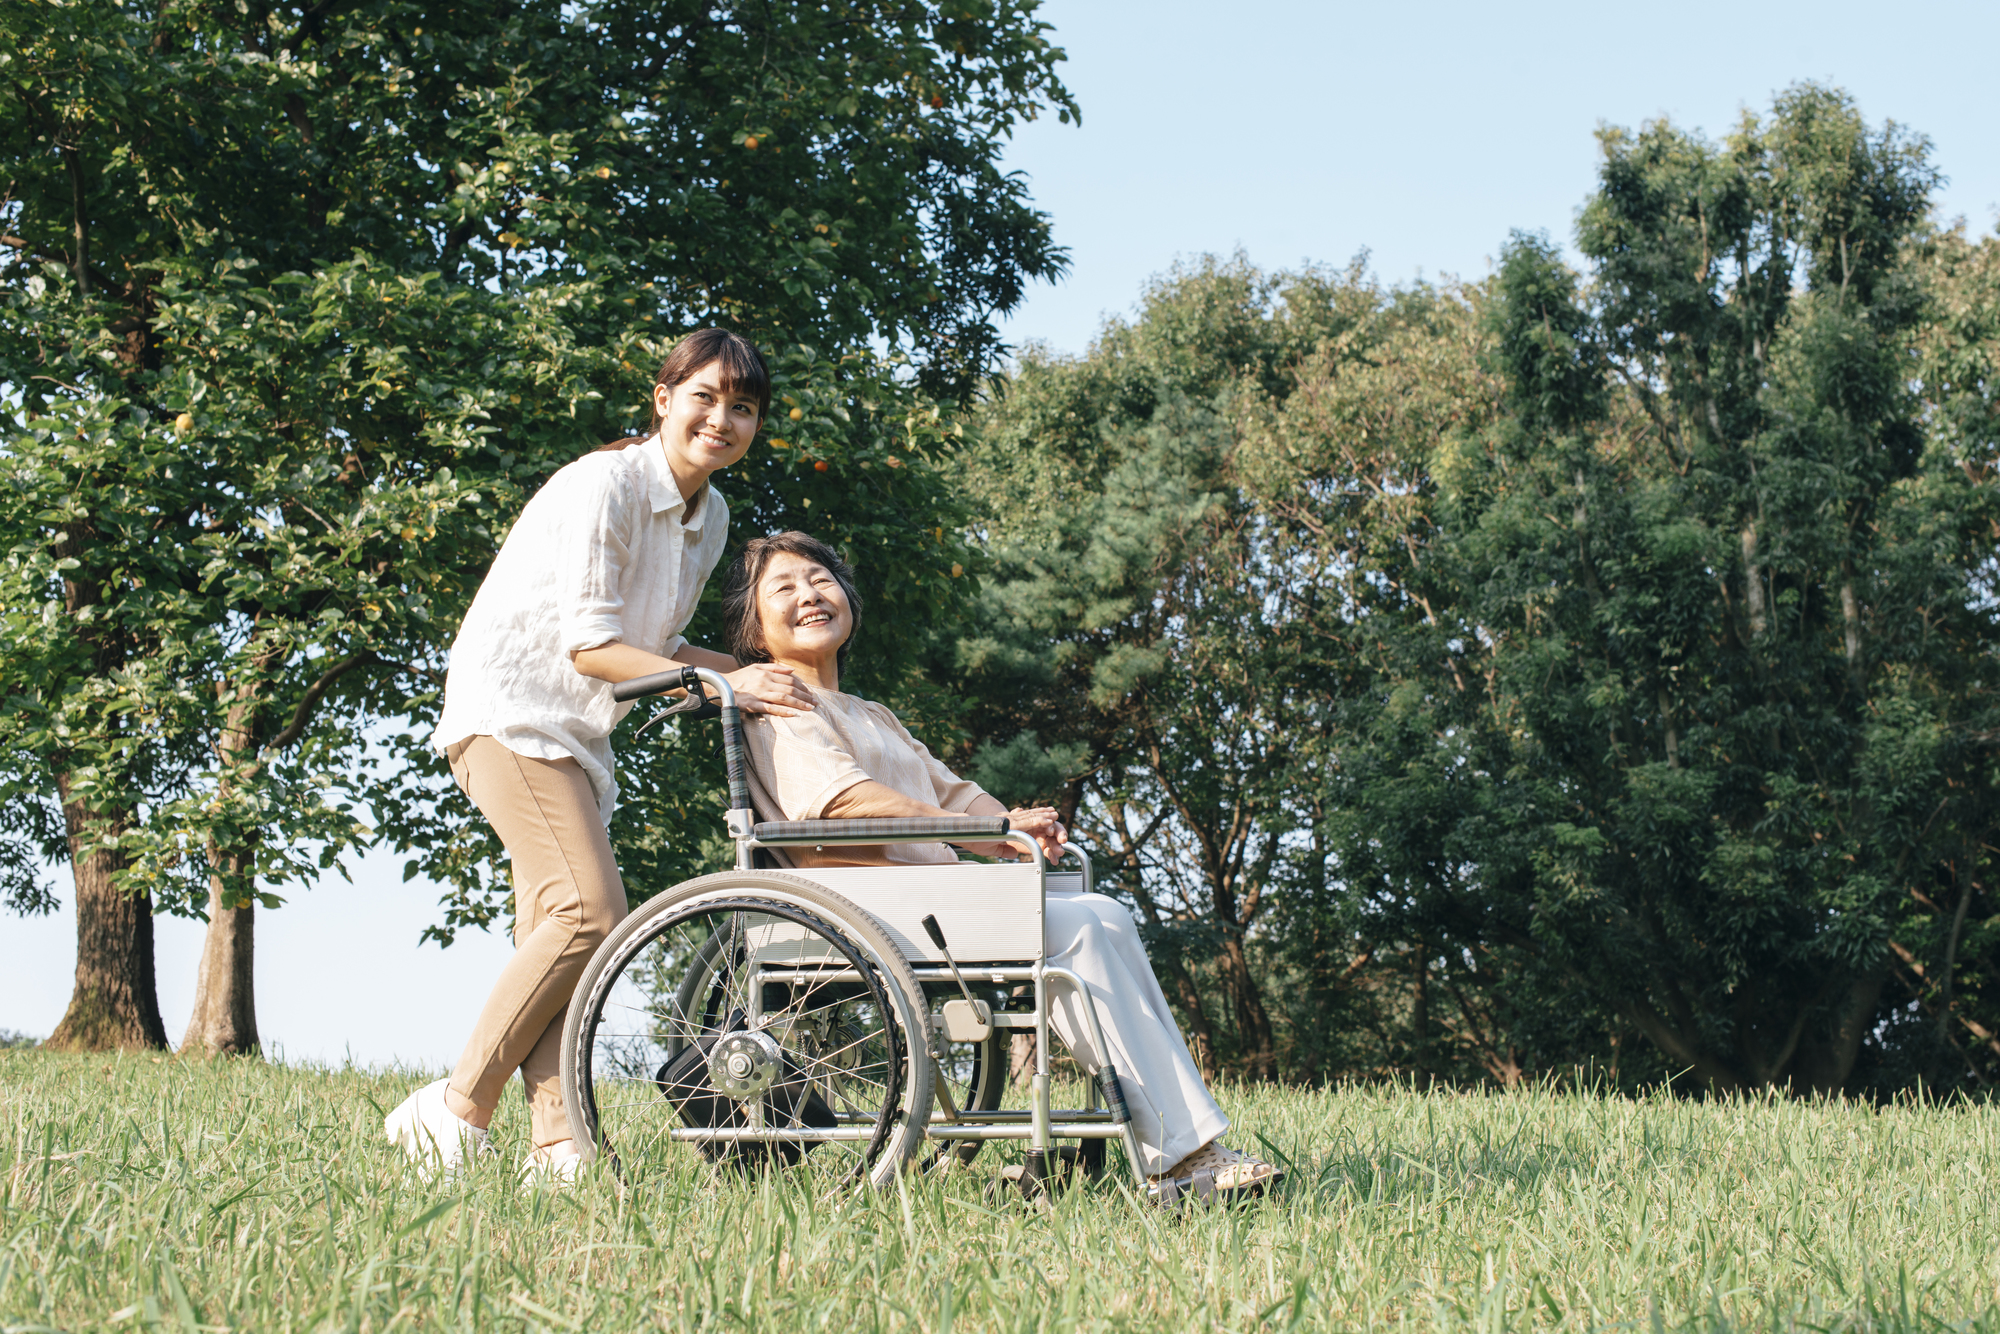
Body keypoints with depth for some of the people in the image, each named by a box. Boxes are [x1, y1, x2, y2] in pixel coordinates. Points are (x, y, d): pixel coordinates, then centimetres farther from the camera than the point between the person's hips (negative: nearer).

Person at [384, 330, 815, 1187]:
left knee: (554, 933, -2)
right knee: (591, 909, -20)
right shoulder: (604, 485, -15)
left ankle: (555, 1148, -10)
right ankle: (458, 1110, -16)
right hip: (511, 710, -9)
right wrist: (725, 688, -21)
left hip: (578, 732, 9)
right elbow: (591, 646, -18)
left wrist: (761, 673, 2)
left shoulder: (710, 517, 11)